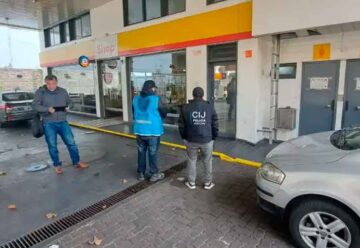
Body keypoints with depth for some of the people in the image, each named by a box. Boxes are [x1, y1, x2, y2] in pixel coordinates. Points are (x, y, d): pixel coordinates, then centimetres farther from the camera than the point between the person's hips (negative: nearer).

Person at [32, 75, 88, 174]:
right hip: (48, 123, -2)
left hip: (62, 122, 2)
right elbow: (35, 105, -5)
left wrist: (68, 108, -6)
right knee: (52, 145, 5)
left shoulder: (63, 91, 7)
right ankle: (57, 165, 21)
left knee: (71, 142, 1)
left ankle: (77, 162, 13)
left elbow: (69, 102, 17)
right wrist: (47, 109, -20)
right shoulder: (40, 92, -1)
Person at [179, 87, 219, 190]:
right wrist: (213, 137, 13)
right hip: (207, 140, 0)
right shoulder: (210, 107, -3)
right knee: (208, 161, 15)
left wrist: (184, 137, 15)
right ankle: (208, 183, 24)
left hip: (191, 140, 1)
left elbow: (181, 125, 2)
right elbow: (215, 124, 0)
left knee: (191, 161, 16)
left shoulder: (185, 108, -3)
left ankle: (191, 183, 24)